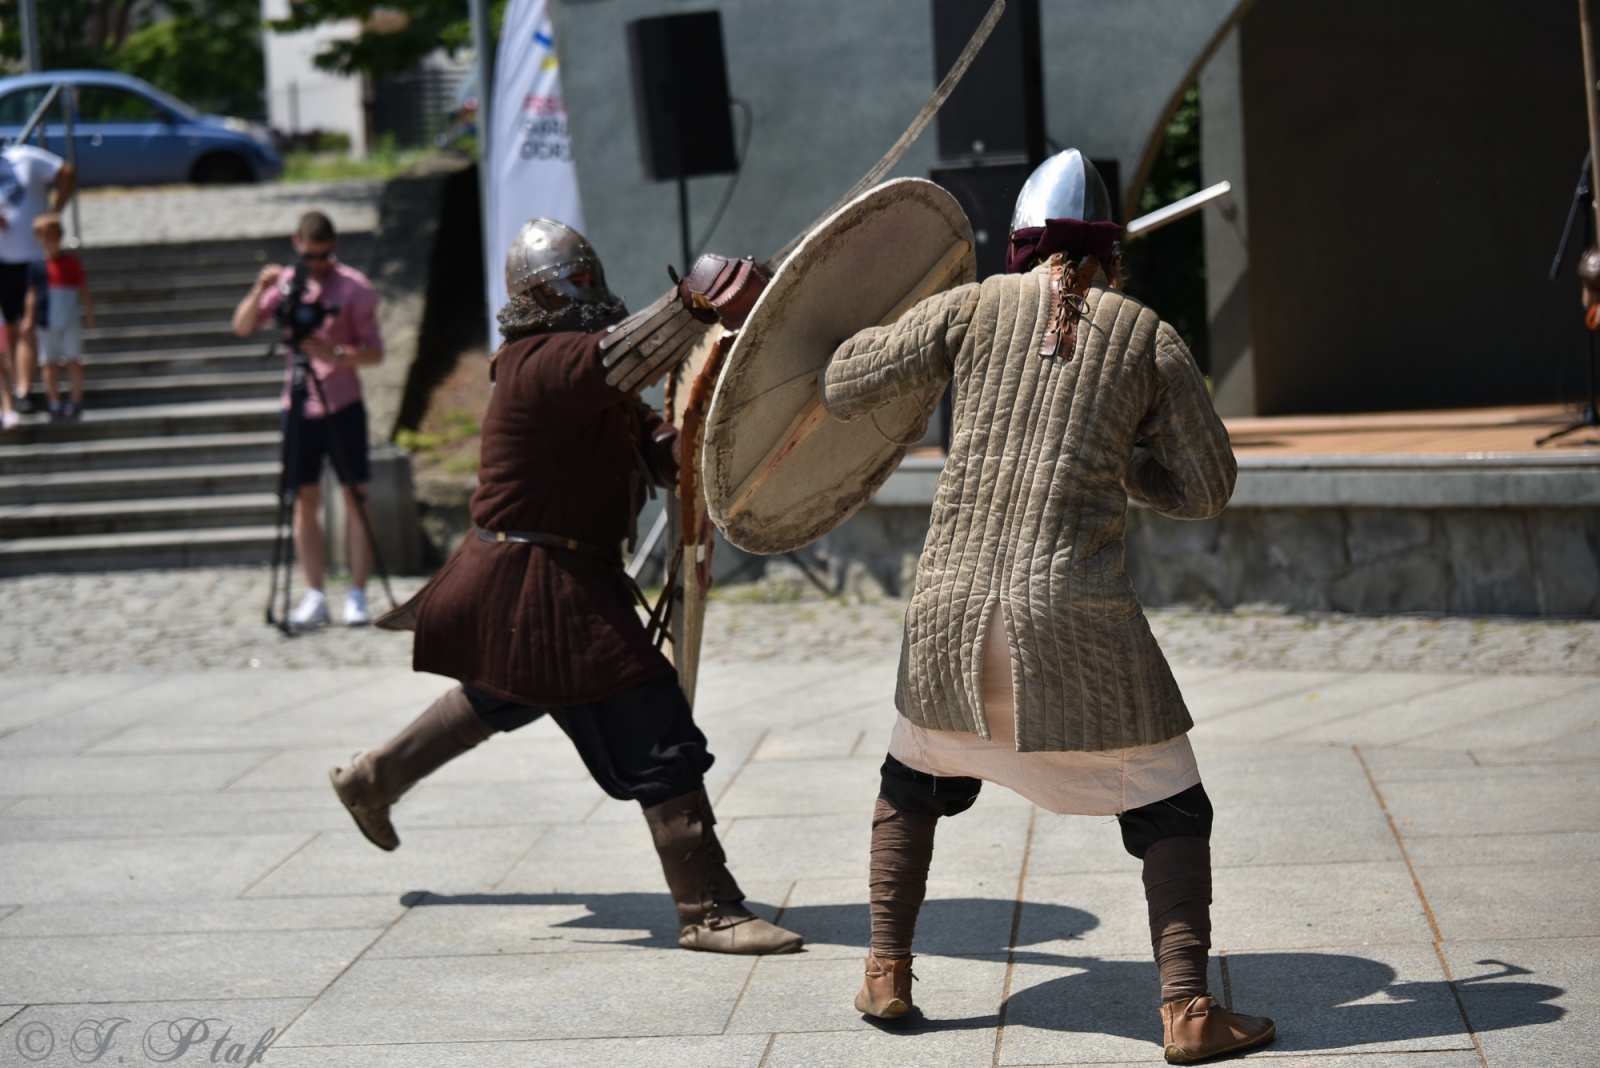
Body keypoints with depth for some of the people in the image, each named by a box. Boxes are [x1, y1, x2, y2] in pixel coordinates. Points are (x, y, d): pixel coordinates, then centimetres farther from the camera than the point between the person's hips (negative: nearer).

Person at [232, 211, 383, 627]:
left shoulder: (354, 287, -3)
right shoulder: (286, 283, 6)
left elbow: (375, 352, -6)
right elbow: (242, 327, -2)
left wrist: (336, 353, -24)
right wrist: (260, 290, -18)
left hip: (342, 406, -3)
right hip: (298, 406, 3)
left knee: (356, 500, -3)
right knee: (305, 500, 3)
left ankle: (357, 596, 1)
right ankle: (314, 596, 8)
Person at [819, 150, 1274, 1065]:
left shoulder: (972, 309, 6)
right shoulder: (1151, 339, 5)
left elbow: (845, 389, 8)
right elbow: (1205, 491, 8)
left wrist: (899, 333, 28)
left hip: (953, 610, 2)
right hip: (1077, 618, -2)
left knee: (914, 780, 27)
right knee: (1169, 808, 9)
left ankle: (886, 975, 28)